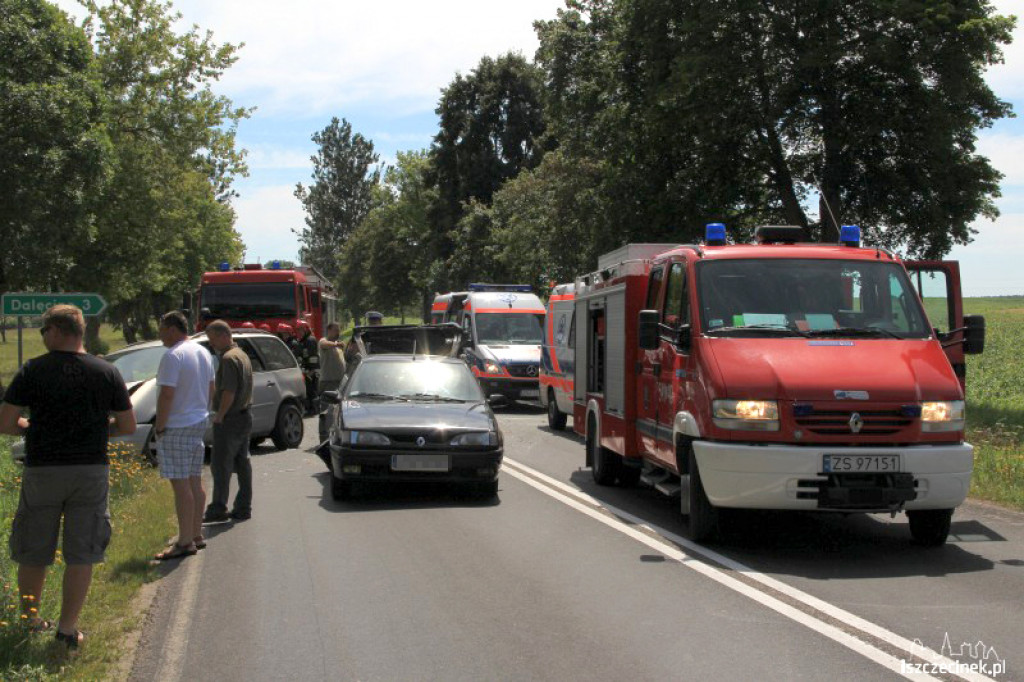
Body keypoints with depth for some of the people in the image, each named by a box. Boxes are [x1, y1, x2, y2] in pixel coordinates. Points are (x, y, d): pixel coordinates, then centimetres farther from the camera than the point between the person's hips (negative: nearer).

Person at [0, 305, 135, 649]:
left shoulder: (32, 370, -5)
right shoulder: (107, 372, 1)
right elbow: (128, 425, 5)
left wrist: (30, 427, 12)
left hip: (42, 470, -1)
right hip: (92, 470, 1)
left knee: (33, 553, 15)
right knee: (81, 555, 6)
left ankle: (29, 620, 28)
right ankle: (68, 628, 7)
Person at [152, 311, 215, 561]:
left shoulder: (173, 356, -17)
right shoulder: (204, 353, 12)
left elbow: (166, 395, -21)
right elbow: (210, 389, 19)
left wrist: (159, 426, -14)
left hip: (177, 427, -9)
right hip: (199, 423, 9)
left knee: (180, 484, -6)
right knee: (195, 481, 15)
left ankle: (185, 541, -5)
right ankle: (196, 535, 23)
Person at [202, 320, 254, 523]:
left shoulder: (229, 358, -17)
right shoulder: (242, 355, 15)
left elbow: (229, 392, -23)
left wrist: (219, 416, -14)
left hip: (230, 420, -10)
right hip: (245, 417, 10)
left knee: (220, 465, -4)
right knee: (242, 463, 11)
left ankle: (218, 510, -1)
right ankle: (243, 508, 15)